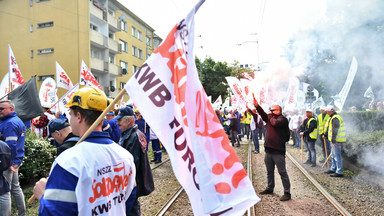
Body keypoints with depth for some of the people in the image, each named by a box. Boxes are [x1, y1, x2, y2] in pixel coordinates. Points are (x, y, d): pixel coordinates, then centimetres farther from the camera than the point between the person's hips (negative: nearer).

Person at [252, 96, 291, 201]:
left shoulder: (282, 119, -6)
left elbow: (275, 123, -23)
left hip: (278, 152, -7)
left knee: (282, 172, -2)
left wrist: (271, 117, -5)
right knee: (269, 171, 19)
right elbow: (262, 114, 0)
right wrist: (256, 105, -12)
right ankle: (270, 188, 34)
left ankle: (287, 193, 6)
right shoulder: (269, 118, 14)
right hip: (268, 150, 7)